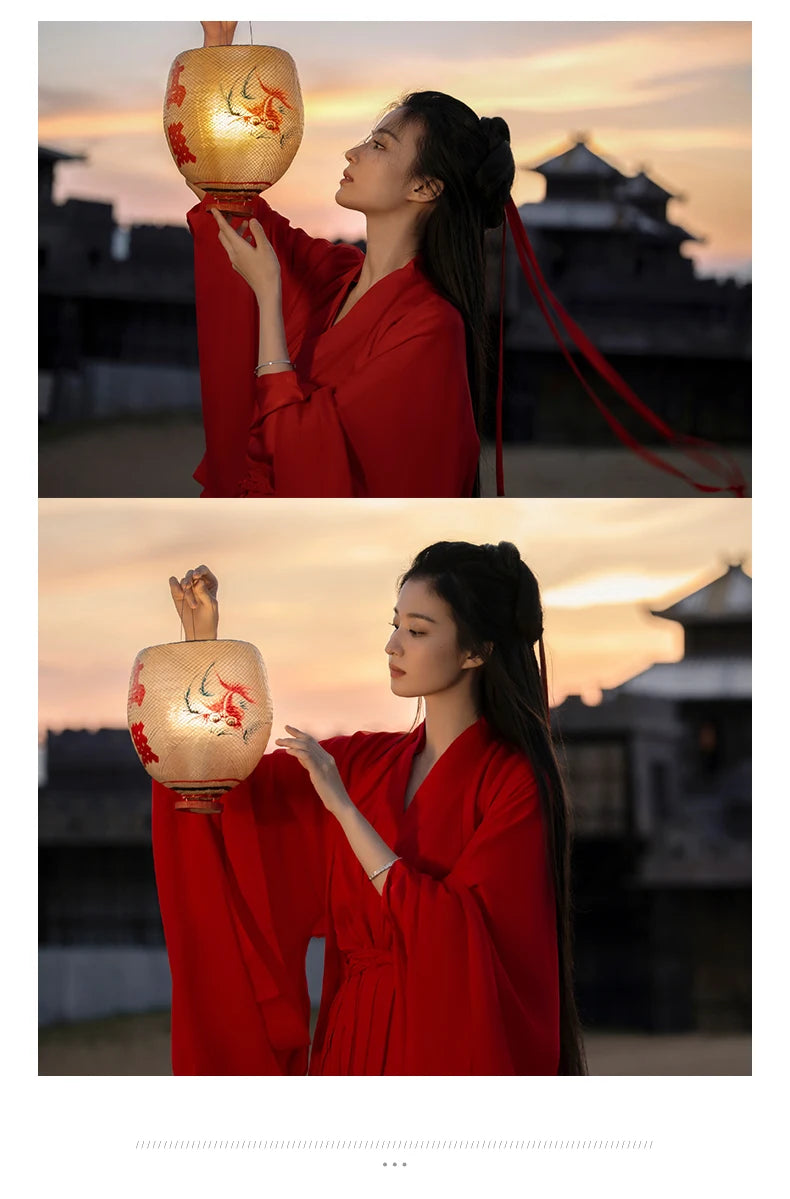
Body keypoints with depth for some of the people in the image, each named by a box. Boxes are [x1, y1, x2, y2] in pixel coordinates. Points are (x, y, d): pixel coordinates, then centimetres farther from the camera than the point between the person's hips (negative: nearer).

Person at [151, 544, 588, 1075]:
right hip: (353, 1043, 6)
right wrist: (201, 641, -5)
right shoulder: (364, 761, 5)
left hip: (449, 1044, -6)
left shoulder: (516, 781, -13)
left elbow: (460, 935, -22)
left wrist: (344, 808, -22)